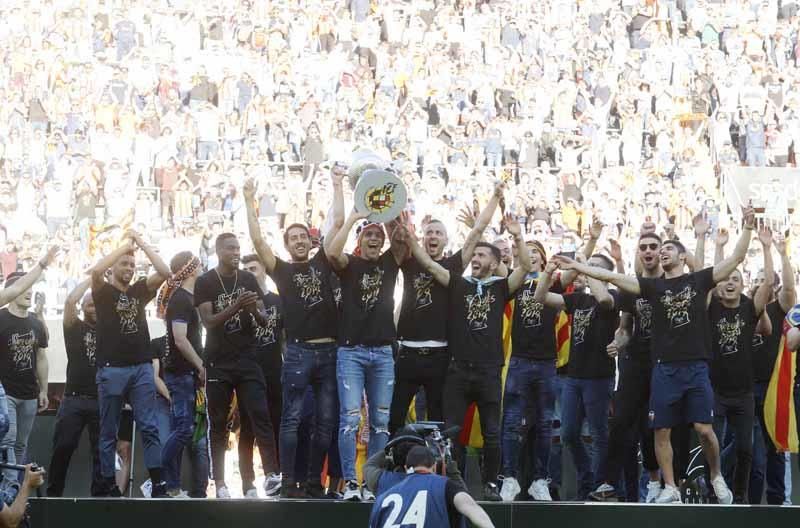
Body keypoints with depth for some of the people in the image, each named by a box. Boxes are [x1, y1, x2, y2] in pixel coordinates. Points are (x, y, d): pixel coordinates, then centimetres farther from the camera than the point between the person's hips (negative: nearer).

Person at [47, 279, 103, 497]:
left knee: (102, 450, 2)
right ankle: (53, 493, 7)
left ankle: (99, 494, 7)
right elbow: (70, 301, -8)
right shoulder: (75, 328, 6)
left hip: (103, 400, 2)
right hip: (74, 399, -1)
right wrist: (90, 278, -2)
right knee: (63, 447, -2)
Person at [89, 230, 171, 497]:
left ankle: (158, 484, -7)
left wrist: (142, 244, 1)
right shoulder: (103, 292, 5)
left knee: (149, 428, -3)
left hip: (141, 368, 3)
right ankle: (109, 485, 5)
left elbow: (164, 272, 2)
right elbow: (96, 270, -16)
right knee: (109, 432, 2)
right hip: (111, 369, -3)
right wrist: (125, 244, -8)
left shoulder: (140, 291, 15)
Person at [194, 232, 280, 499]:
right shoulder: (205, 282, 0)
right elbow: (208, 321, -9)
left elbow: (262, 320, 10)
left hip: (247, 359, 2)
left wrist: (254, 310, -14)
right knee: (218, 424, 1)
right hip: (218, 362, -2)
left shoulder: (248, 279, 10)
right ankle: (220, 484, 2)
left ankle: (272, 476, -17)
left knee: (260, 415, -10)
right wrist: (235, 307, -23)